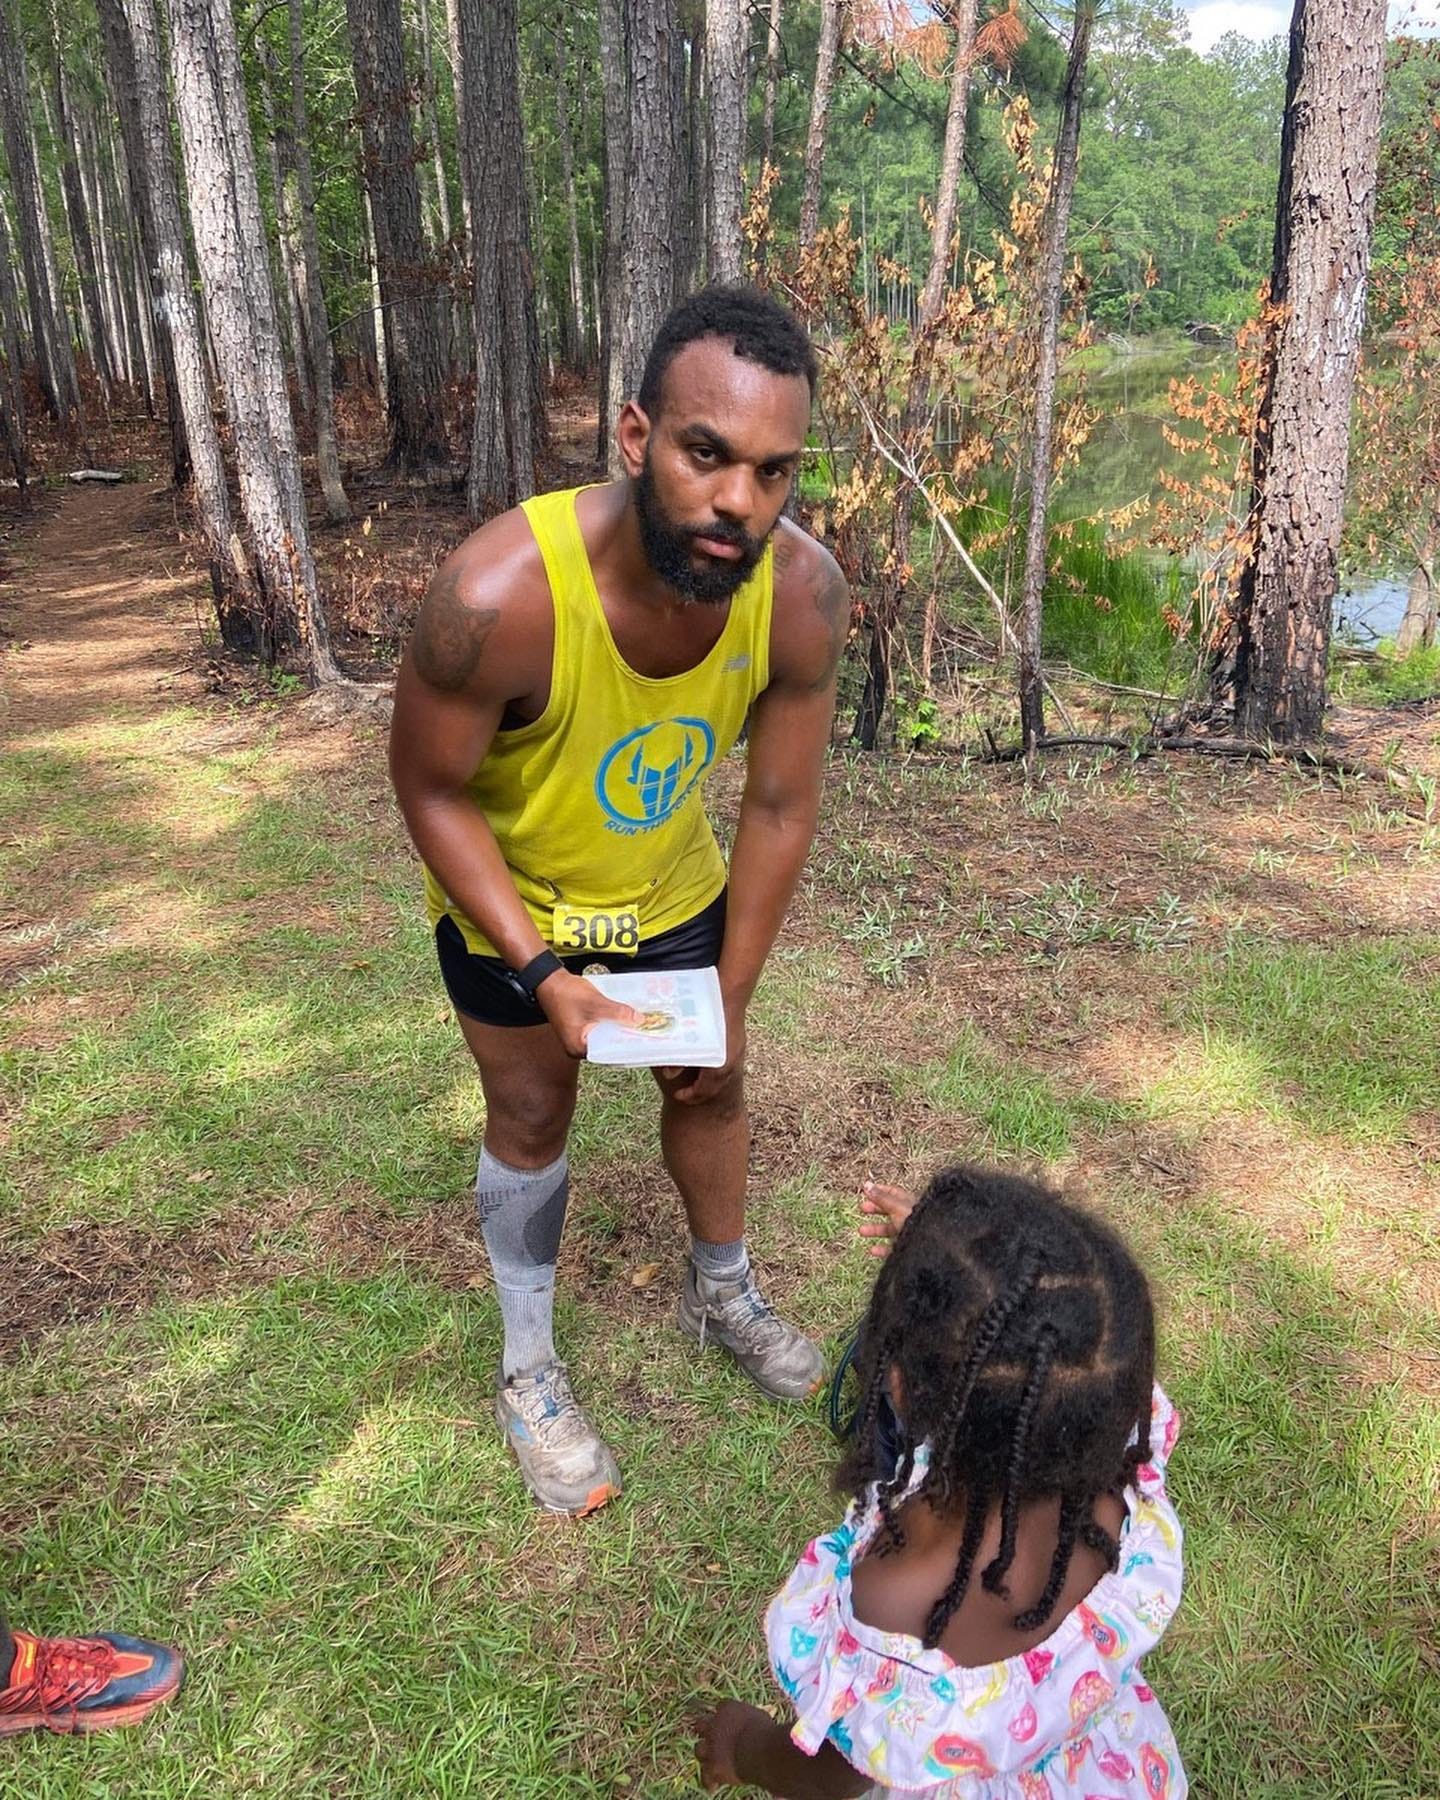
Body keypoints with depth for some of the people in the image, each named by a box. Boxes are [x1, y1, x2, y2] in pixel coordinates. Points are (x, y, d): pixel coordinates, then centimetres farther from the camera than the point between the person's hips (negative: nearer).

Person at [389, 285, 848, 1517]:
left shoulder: (805, 592, -29)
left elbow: (781, 806, -16)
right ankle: (530, 1372, 35)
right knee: (532, 1118, 11)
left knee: (713, 1085, 18)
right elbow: (431, 790, -23)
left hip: (672, 883, 4)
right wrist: (542, 975, -25)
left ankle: (721, 1295, 47)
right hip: (509, 895, -3)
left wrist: (732, 999, -8)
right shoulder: (499, 594, -40)